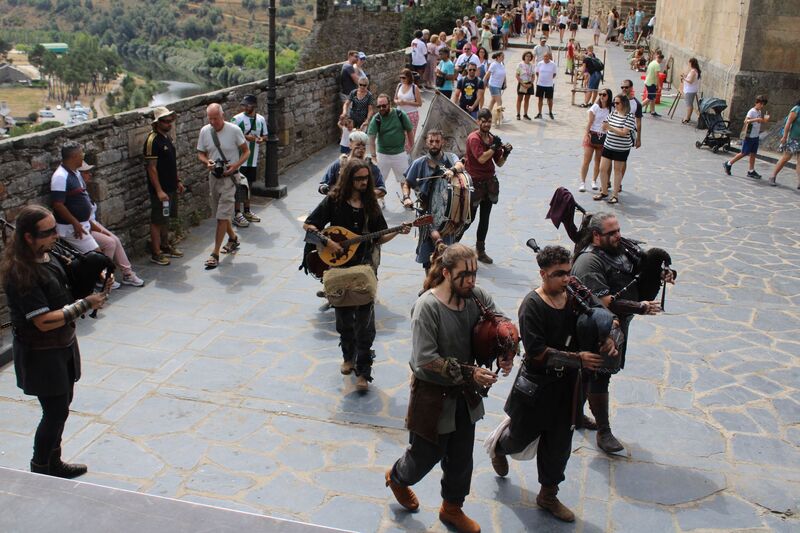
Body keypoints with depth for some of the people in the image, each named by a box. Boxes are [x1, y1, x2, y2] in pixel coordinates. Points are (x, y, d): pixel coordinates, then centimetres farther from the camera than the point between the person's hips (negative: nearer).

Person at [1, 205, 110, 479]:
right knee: (56, 412, 2)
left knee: (61, 406, 19)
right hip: (41, 353, -9)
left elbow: (63, 291, 14)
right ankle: (40, 472, 23)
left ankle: (54, 463, 36)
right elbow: (44, 321, -27)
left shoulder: (47, 255, 1)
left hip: (64, 344, 9)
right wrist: (85, 304, -24)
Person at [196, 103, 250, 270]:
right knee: (221, 213, 17)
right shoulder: (204, 131, 0)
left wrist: (236, 165, -19)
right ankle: (233, 239, 41)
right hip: (213, 175, 5)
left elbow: (246, 151, -4)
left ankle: (215, 254, -7)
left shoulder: (234, 130, -12)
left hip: (229, 176, -5)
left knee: (222, 216, -9)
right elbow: (201, 153, 9)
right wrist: (207, 162, -13)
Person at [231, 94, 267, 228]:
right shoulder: (237, 119, -10)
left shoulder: (261, 119, 5)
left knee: (248, 186, 16)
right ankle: (237, 215, 5)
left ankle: (247, 211, 28)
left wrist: (261, 139, -7)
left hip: (253, 159, 5)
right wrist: (245, 137, -22)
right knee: (239, 186, -2)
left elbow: (264, 136, 16)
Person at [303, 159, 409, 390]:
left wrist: (397, 232, -10)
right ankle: (349, 356, 37)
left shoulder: (370, 203, 3)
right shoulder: (334, 200, -4)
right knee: (344, 316, 14)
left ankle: (363, 371, 1)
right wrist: (327, 242, -16)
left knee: (364, 320, -5)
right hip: (339, 266, 0)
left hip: (364, 266, 0)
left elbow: (378, 239, 6)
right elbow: (308, 225, -3)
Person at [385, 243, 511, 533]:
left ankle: (452, 509, 43)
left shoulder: (477, 296, -9)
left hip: (465, 393, 5)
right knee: (428, 453, 16)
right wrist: (469, 373, -28)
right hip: (433, 393, -5)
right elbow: (425, 359, -26)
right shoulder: (428, 306, -24)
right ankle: (398, 477, 50)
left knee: (461, 457, 18)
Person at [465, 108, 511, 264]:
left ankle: (480, 251, 22)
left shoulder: (492, 138, 8)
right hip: (475, 182, -7)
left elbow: (499, 163, 11)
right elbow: (481, 158, -26)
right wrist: (495, 146, -18)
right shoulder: (473, 138, -14)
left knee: (485, 219, 12)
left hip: (489, 182, 7)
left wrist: (505, 153, -8)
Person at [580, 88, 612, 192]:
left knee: (598, 161, 8)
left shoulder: (611, 110, 1)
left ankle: (594, 181, 22)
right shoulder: (595, 107, -4)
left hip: (603, 137, 2)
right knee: (586, 161, -4)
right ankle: (582, 182, 2)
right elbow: (590, 122, -6)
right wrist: (586, 135, -12)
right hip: (592, 135, -2)